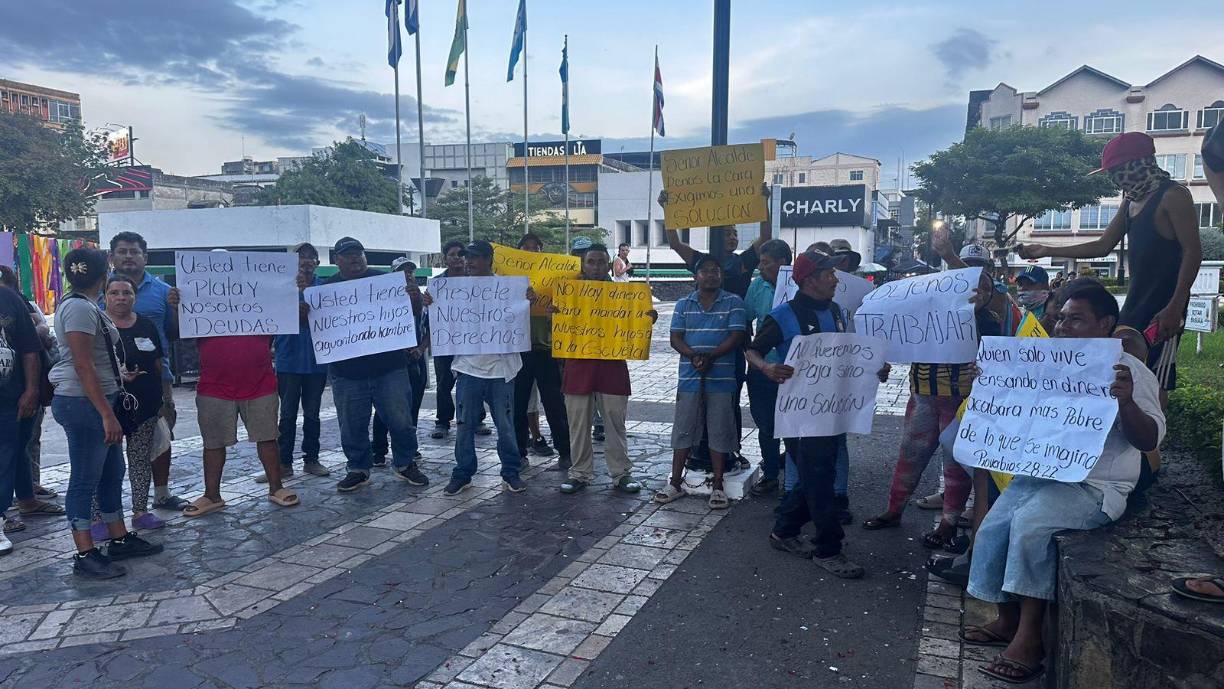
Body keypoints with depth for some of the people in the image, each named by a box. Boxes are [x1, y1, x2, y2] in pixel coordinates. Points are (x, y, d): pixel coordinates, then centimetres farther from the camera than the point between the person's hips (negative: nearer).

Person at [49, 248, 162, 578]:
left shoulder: (82, 305, 13)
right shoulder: (80, 307, -17)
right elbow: (83, 365, -21)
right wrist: (107, 414, -22)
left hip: (95, 401, 10)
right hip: (83, 402, -10)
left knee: (111, 472, 15)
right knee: (85, 479, -3)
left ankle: (120, 539, 25)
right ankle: (85, 556, 4)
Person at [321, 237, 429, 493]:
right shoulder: (327, 287, 6)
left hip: (389, 366, -1)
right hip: (347, 372, 1)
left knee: (400, 420, 4)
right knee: (353, 426, 9)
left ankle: (405, 464, 23)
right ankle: (358, 469, 27)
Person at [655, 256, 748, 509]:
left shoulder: (733, 303, 2)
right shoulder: (684, 304, 9)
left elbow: (737, 336, -7)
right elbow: (675, 338, 3)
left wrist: (710, 356, -19)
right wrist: (694, 356, -16)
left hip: (721, 378, -2)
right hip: (690, 378, 2)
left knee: (719, 431, 4)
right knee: (683, 429, 6)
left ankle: (717, 485, 14)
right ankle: (676, 482, 16)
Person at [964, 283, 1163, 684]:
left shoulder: (1129, 372, -7)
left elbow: (1149, 440, -15)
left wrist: (1127, 403, -35)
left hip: (1094, 486, -7)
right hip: (1041, 474, 7)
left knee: (1031, 525, -29)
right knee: (992, 530, -7)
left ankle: (1029, 638, -19)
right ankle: (1008, 622, 10)